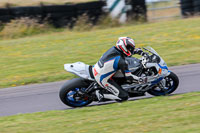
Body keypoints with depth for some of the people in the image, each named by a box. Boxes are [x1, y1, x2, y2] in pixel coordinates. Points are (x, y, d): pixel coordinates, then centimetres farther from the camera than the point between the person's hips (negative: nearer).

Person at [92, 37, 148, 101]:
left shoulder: (114, 48, -4)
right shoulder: (120, 61, -25)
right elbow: (128, 76, -18)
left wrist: (138, 51, 14)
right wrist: (141, 79, -8)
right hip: (103, 79, -8)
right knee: (124, 97, -7)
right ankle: (101, 95, -3)